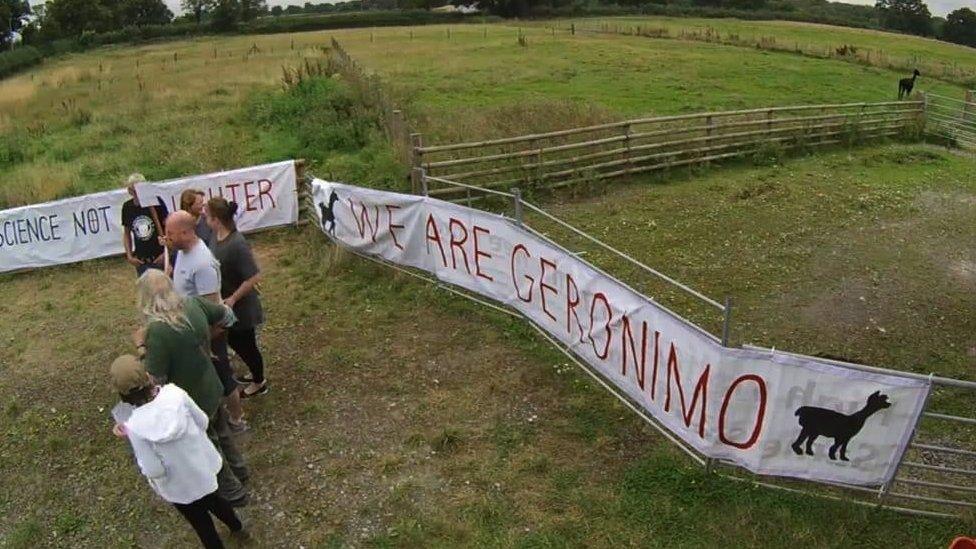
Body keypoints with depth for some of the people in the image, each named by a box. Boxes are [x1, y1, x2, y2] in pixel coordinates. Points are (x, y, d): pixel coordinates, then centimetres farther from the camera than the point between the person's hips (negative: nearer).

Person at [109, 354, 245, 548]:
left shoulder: (135, 426, -31)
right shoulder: (175, 393, -25)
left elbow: (155, 471, -21)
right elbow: (203, 422, -9)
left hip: (179, 485, -4)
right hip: (204, 465, 4)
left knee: (200, 521, 25)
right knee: (213, 500, 36)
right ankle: (236, 526, 61)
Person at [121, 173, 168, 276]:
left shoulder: (156, 203, -8)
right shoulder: (127, 207, 1)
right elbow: (126, 233, 12)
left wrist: (166, 253, -13)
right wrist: (129, 256, 2)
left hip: (159, 258, -3)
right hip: (141, 261, 3)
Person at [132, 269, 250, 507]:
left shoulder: (157, 330, -32)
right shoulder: (194, 304, -14)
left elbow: (156, 379, -24)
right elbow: (228, 316, 5)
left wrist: (141, 347, -13)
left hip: (193, 402, -6)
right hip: (213, 389, 6)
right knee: (221, 432, 31)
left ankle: (233, 492, 38)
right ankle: (238, 470, 53)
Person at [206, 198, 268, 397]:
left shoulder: (236, 244, -31)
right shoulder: (216, 236, -4)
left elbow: (254, 277, -29)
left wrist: (233, 299, -23)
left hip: (240, 306, -9)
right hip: (225, 303, 9)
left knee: (245, 344, 11)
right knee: (233, 341, 24)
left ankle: (259, 383, 34)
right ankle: (256, 373, 46)